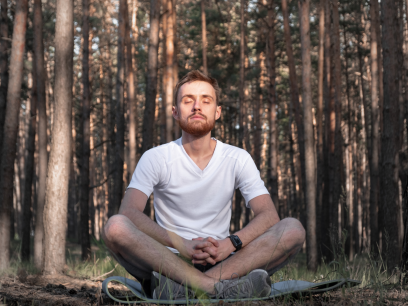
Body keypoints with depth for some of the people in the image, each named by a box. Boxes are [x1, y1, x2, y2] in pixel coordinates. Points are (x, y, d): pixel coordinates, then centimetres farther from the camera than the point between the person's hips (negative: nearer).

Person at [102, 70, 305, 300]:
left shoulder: (238, 159, 7)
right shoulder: (156, 158, 2)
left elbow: (269, 215, -3)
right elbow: (129, 212, -13)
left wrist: (230, 244, -23)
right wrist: (181, 244, -27)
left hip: (221, 262, 2)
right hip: (169, 260, -2)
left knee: (293, 229, -22)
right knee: (115, 227, -30)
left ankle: (180, 287, -36)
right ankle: (220, 288, -40)